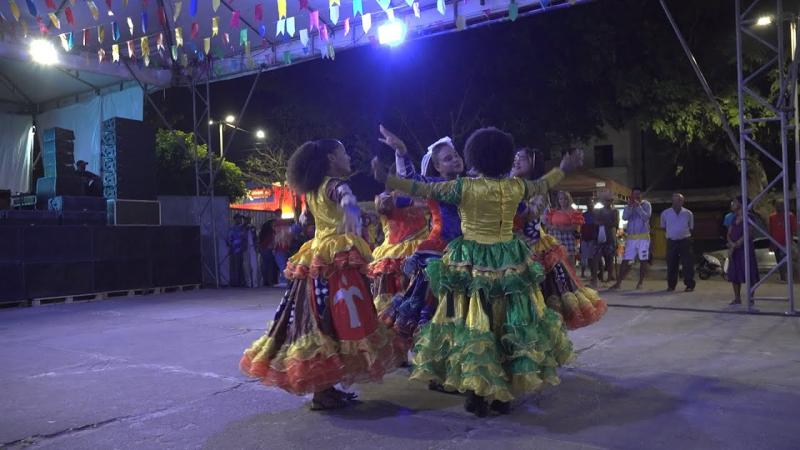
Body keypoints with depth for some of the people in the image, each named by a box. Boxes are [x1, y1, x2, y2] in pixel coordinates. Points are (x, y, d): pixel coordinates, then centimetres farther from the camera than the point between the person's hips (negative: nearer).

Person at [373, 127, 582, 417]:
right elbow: (542, 185, 18)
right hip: (510, 264, 4)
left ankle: (478, 396, 11)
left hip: (471, 265, -3)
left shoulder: (464, 187, -12)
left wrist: (386, 179, -4)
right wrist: (564, 168, 37)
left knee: (472, 324, 5)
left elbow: (424, 189, -10)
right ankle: (504, 395, 23)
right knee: (510, 325, 13)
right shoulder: (516, 186, -1)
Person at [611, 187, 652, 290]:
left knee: (643, 260, 3)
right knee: (626, 260, -1)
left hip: (643, 236, -2)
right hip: (631, 237, 2)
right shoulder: (629, 205, 11)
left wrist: (638, 207, -19)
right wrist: (629, 206, -16)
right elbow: (624, 217, -4)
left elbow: (646, 217, -12)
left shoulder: (646, 204, 3)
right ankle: (618, 282, -1)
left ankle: (640, 282, 12)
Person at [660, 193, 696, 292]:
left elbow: (691, 227, 14)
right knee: (671, 264, 3)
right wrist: (671, 232, 9)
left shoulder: (688, 213, 3)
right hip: (671, 241, 1)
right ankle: (671, 285, 13)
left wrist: (683, 233, 3)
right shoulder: (665, 213, 4)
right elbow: (663, 226, 16)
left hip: (685, 241, -1)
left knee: (687, 264, -3)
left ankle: (689, 285, 4)